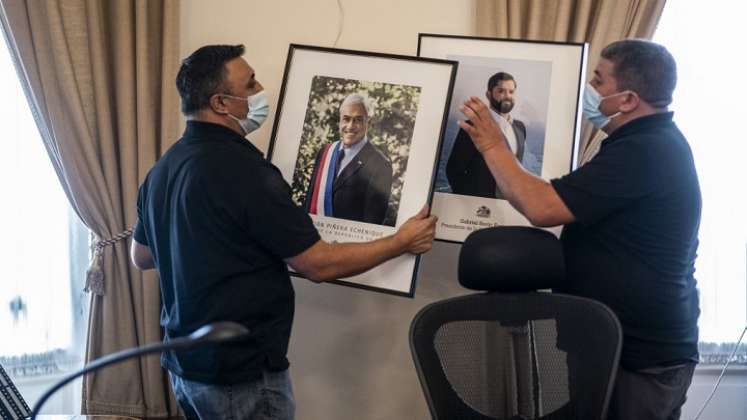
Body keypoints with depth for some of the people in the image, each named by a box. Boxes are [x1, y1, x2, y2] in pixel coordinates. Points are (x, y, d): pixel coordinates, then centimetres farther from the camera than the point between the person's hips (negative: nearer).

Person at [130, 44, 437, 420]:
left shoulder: (163, 168, 4)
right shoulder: (243, 169, -22)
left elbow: (141, 257, 18)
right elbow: (319, 264, -19)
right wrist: (402, 242, -7)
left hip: (184, 362, 8)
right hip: (242, 373, -8)